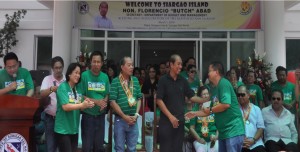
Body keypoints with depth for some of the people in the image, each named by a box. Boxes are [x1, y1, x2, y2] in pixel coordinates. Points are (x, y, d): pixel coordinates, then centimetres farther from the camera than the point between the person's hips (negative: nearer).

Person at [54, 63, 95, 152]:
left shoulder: (78, 89, 8)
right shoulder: (62, 87, -10)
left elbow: (80, 107, 6)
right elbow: (65, 107, -20)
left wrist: (87, 104, -15)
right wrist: (82, 105, -26)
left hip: (74, 129, 6)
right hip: (63, 129, -6)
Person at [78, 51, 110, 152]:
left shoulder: (105, 77, 3)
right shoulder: (84, 75, -8)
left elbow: (107, 95, 10)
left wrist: (104, 102, -12)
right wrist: (96, 101, -18)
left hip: (101, 115, 4)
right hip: (88, 115, -3)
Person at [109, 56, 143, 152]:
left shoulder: (135, 80, 8)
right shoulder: (115, 81, -5)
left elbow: (139, 99, 10)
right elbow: (112, 102, -9)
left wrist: (136, 115, -2)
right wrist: (124, 116, -11)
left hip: (133, 120, 4)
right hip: (120, 119, -3)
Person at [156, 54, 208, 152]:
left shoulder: (183, 81, 8)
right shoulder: (163, 80, -5)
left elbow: (191, 97, 9)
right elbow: (159, 100, -9)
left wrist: (206, 100, -7)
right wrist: (170, 116, -14)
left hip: (180, 120, 4)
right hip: (166, 120, -4)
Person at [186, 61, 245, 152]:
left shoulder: (224, 83, -12)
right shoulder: (214, 88, 15)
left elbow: (226, 104, -24)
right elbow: (211, 111, 21)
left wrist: (210, 110, -10)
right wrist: (195, 114, 14)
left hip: (233, 130, -9)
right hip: (223, 131, 9)